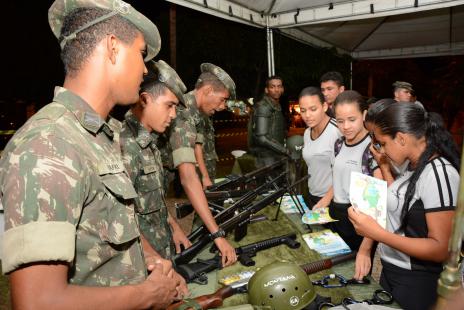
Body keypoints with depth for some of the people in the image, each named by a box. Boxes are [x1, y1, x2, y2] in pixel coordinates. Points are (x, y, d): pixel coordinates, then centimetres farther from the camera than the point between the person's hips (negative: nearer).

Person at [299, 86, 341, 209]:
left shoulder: (337, 130, -17)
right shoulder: (307, 132, 5)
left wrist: (326, 200, -22)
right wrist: (313, 197, 15)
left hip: (334, 200, -7)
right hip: (313, 197, 7)